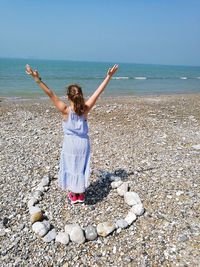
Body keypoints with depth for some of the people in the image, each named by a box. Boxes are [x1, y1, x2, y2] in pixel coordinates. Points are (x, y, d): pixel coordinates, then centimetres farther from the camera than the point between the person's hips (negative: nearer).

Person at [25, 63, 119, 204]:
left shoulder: (65, 110, -21)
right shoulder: (85, 109, -16)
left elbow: (51, 94, -26)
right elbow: (98, 92, -16)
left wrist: (38, 79, -29)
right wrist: (109, 76, -13)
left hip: (70, 142, -2)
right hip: (83, 142, 2)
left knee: (70, 166, 15)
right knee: (82, 166, 17)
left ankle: (73, 194, 29)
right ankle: (81, 194, 30)